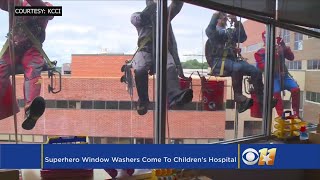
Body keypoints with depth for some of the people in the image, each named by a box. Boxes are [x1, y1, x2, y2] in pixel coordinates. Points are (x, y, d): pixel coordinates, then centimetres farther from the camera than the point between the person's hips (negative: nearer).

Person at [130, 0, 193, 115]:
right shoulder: (137, 15, 22)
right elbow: (138, 19, -2)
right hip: (145, 50, -1)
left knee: (170, 67, -33)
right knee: (139, 69, -34)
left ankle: (175, 96, -54)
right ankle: (143, 100, -21)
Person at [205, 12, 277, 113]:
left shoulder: (231, 32, 25)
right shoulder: (214, 31, 12)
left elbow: (242, 38, 7)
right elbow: (209, 30, -13)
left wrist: (237, 22, 0)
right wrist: (216, 15, -12)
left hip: (233, 60, 6)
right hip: (219, 61, -6)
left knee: (255, 71, -13)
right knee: (238, 67, -37)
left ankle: (261, 100, -11)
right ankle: (239, 97, -31)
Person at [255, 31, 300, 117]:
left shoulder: (280, 48, 11)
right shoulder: (261, 52, 3)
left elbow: (291, 57, 6)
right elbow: (261, 66, -5)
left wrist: (284, 46, -5)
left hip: (284, 74, 3)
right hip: (273, 76, -3)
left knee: (296, 89, -12)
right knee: (276, 93, -22)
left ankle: (296, 114, 0)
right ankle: (281, 116, -16)